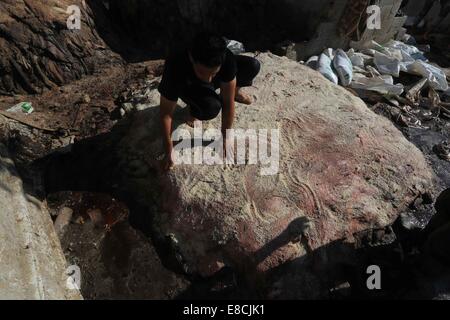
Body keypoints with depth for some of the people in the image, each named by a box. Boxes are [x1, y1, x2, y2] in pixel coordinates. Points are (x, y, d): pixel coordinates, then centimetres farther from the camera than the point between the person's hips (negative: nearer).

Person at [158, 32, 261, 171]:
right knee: (211, 107, -36)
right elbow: (166, 112, -31)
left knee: (253, 66, -22)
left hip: (218, 81, 2)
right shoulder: (175, 68, -42)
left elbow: (228, 103, -29)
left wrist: (226, 139, -24)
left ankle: (235, 90, 10)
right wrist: (168, 151, -28)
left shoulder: (226, 59, -38)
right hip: (188, 87, -2)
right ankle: (195, 109, 1)